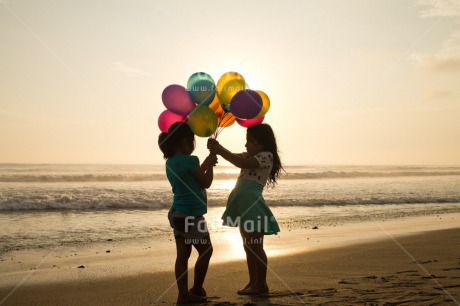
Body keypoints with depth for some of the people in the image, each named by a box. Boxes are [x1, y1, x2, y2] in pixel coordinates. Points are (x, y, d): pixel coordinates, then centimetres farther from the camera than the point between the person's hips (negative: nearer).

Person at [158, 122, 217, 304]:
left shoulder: (170, 162, 8)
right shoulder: (189, 161, -18)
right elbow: (206, 183, -6)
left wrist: (205, 165, 20)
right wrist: (210, 164, 6)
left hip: (178, 213, 8)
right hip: (191, 215, -8)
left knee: (183, 254, 9)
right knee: (206, 250, 9)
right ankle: (197, 290, 18)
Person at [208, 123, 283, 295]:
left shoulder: (266, 156, -10)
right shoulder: (250, 155, 18)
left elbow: (242, 163, -22)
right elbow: (236, 158, 16)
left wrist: (220, 150, -21)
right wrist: (217, 148, -2)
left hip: (253, 203, -9)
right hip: (243, 204, 9)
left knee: (256, 246, -3)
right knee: (248, 246, 12)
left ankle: (261, 284, 5)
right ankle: (253, 282, 20)